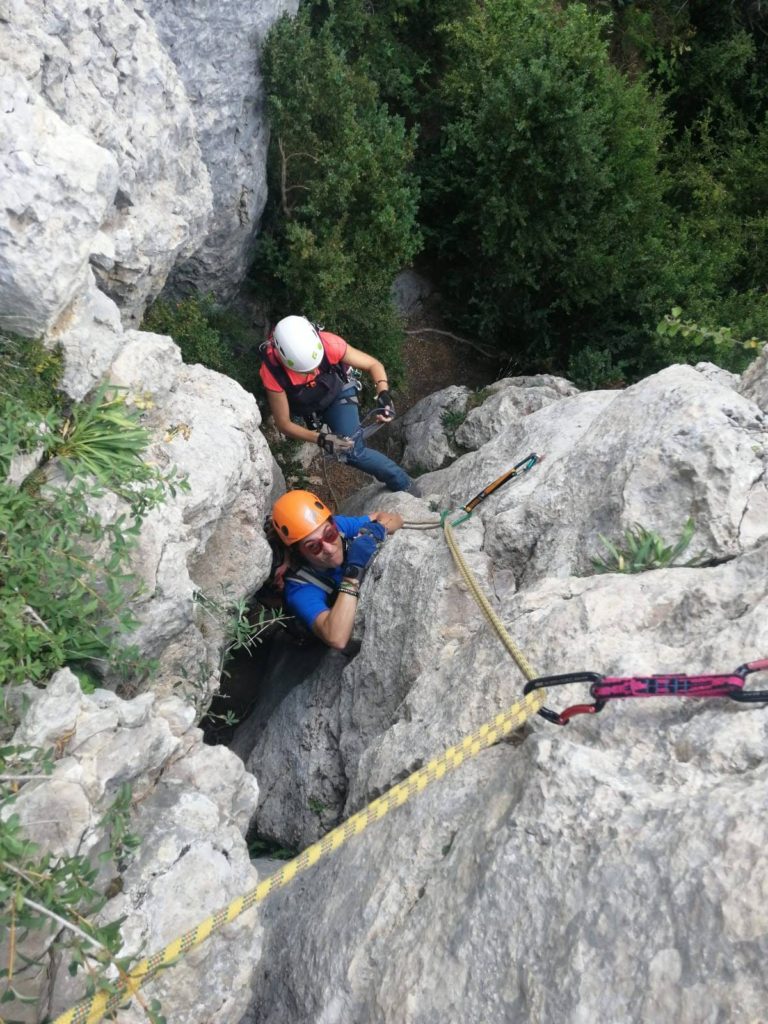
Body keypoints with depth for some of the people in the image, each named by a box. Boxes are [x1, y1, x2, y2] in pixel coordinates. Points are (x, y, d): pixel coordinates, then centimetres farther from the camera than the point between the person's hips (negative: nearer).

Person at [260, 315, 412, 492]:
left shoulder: (328, 343, -37)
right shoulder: (272, 371, -38)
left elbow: (373, 364, -22)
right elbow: (283, 424, -28)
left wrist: (383, 394, -41)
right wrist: (320, 439, -43)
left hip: (337, 394, -1)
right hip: (305, 407, 2)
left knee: (353, 452, -15)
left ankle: (403, 485, 2)